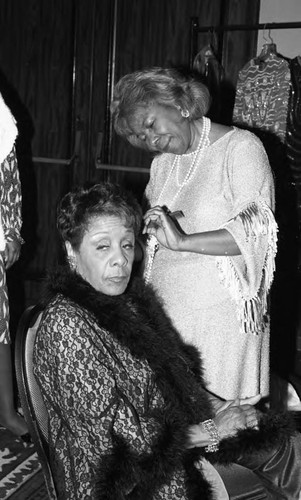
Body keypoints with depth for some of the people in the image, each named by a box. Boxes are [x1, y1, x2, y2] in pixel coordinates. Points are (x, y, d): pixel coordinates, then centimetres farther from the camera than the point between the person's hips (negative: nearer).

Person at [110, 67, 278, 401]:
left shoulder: (240, 147, -7)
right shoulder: (162, 162, 15)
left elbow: (258, 228, -17)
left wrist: (182, 241, -23)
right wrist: (150, 225, -2)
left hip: (219, 315, -5)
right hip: (163, 311, 6)